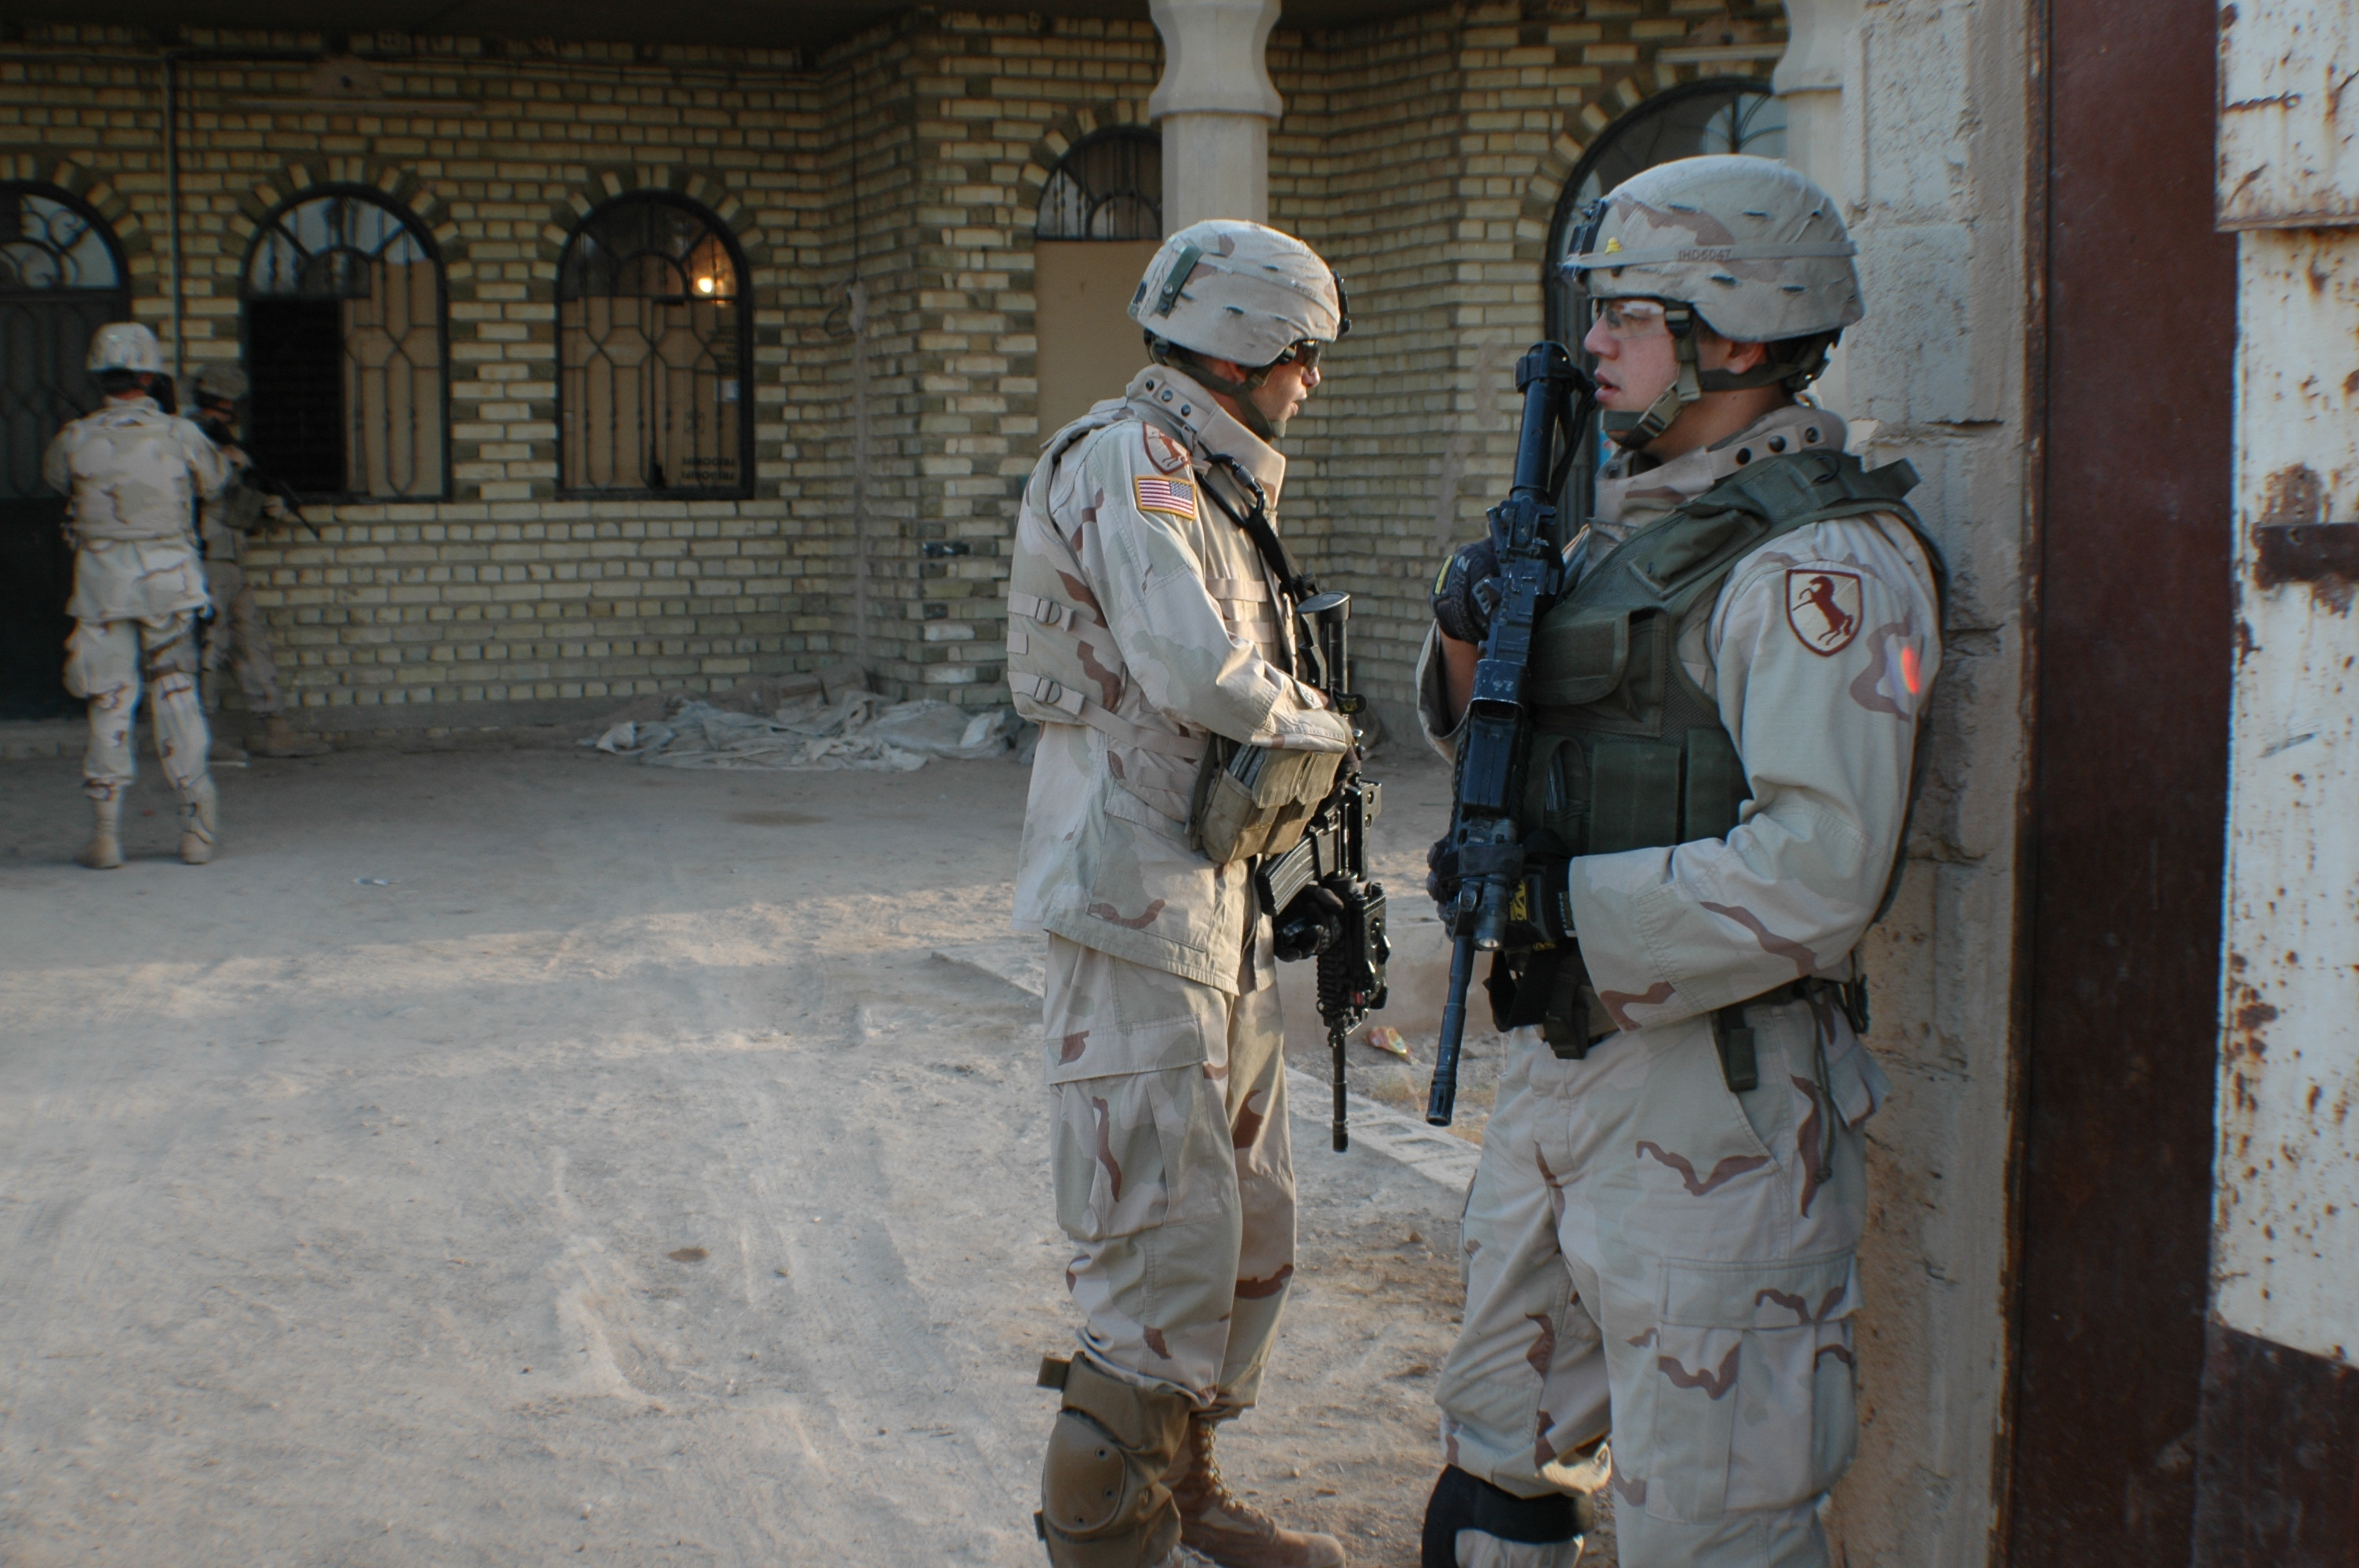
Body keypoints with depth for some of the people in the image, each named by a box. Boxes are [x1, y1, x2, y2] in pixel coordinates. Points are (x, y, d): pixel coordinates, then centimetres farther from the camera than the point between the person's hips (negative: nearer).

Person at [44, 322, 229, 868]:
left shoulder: (76, 439, -4)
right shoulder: (181, 436, -4)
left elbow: (54, 475, 16)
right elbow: (213, 482, 13)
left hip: (103, 581, 0)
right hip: (169, 577, 0)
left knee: (109, 703, 5)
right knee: (176, 692, 8)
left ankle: (107, 833, 5)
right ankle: (198, 822, 7)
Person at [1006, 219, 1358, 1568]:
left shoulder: (1217, 480, 18)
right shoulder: (1128, 460, -12)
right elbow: (1193, 671, -25)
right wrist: (1321, 727, -9)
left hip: (1220, 904, 10)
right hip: (1139, 906, -10)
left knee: (1254, 1233, 16)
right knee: (1169, 1255, -7)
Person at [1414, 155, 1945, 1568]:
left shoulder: (1822, 562, -16)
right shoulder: (1635, 523, 13)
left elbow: (1817, 876, -26)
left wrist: (1560, 903, -21)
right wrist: (1473, 642, 2)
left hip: (1714, 1092, -9)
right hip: (1563, 1070, 9)